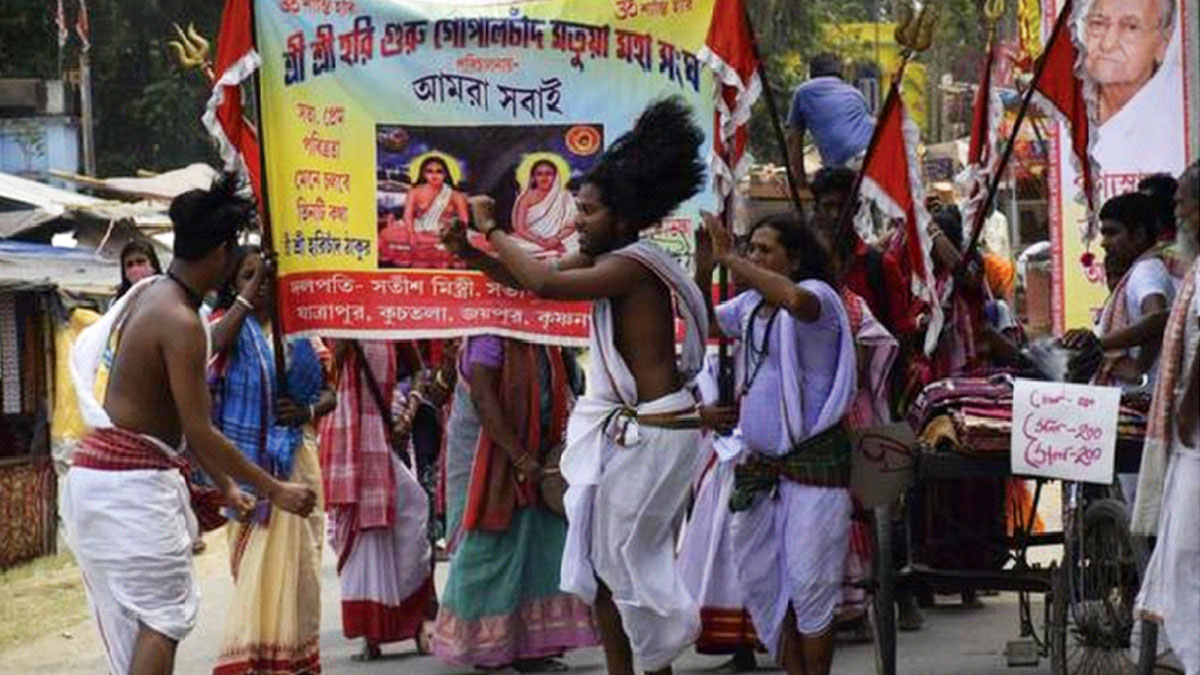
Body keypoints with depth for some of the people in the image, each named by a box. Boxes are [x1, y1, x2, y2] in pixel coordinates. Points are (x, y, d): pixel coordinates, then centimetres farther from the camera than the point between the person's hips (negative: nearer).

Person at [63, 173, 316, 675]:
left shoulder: (147, 295, 12)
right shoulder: (181, 322, -18)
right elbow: (199, 432, -18)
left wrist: (225, 485, 20)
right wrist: (273, 489, -11)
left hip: (98, 471, 9)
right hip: (134, 483, -9)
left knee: (132, 619, 12)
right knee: (162, 617, -6)